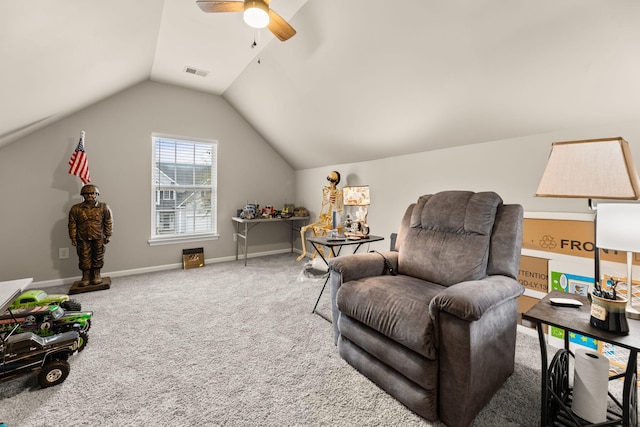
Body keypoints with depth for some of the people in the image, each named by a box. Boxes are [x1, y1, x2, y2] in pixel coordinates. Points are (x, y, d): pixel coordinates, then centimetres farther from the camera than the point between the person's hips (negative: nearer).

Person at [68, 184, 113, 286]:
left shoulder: (104, 207, -3)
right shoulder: (76, 209, -1)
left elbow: (109, 222, 1)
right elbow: (72, 224, 2)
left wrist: (108, 235, -1)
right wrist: (73, 238, 0)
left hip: (99, 237, 0)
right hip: (83, 238, 0)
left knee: (98, 257, 9)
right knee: (84, 258, 7)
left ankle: (96, 276, 24)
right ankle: (85, 278, 20)